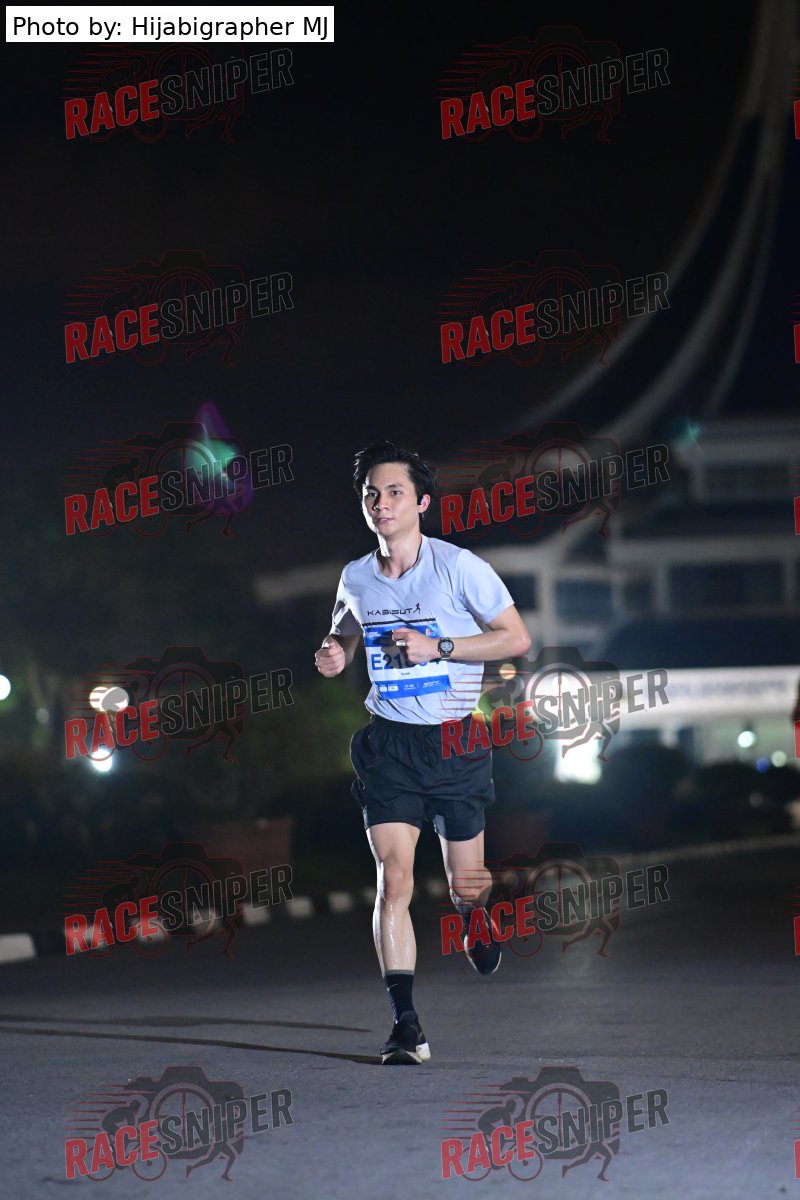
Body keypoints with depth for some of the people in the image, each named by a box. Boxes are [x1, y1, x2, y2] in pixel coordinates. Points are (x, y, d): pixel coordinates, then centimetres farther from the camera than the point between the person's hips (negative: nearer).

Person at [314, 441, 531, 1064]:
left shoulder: (459, 567, -9)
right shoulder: (356, 578, 3)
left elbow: (516, 638, -6)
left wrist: (438, 646, -16)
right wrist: (335, 654, 0)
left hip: (457, 740, -2)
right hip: (389, 742, 2)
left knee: (464, 882, 6)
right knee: (394, 878, -12)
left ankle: (476, 916, 46)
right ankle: (406, 1026, -11)